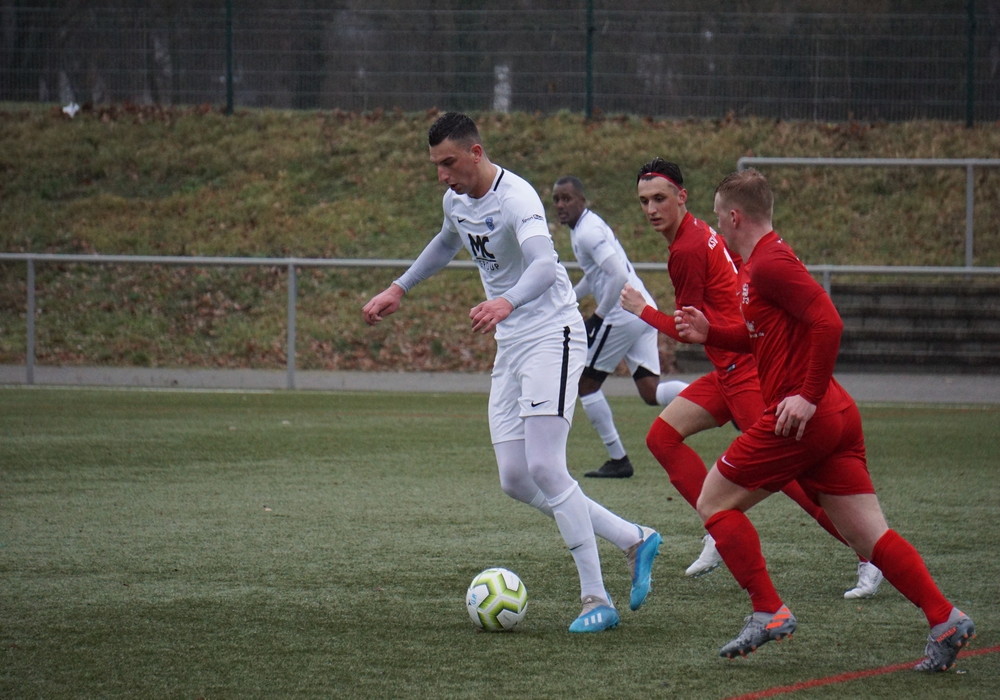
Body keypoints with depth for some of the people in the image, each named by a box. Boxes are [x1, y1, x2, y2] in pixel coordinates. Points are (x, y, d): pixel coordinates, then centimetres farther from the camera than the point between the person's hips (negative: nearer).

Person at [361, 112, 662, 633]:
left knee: (544, 467, -19)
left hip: (552, 335, -9)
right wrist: (398, 289, 31)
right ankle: (634, 541, 12)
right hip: (510, 346, 9)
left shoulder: (515, 198, -21)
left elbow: (544, 263, -39)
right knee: (515, 481, 2)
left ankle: (596, 600, -14)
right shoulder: (455, 199, 7)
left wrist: (506, 302, -58)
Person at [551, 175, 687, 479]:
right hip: (645, 311, 9)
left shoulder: (587, 232, -13)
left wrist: (598, 316, -16)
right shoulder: (589, 226, 19)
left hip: (623, 314, -9)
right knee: (651, 393, 3)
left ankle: (618, 459, 7)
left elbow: (618, 275, -23)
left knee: (586, 383, 5)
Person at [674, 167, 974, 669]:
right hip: (836, 417, 10)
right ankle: (944, 619, -9)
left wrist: (808, 396, -21)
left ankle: (768, 612, -2)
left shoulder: (769, 264, -11)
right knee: (871, 536, 4)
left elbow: (827, 323, -22)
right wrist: (710, 333, 21)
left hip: (801, 416, -10)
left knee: (714, 502, 4)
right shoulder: (762, 264, 20)